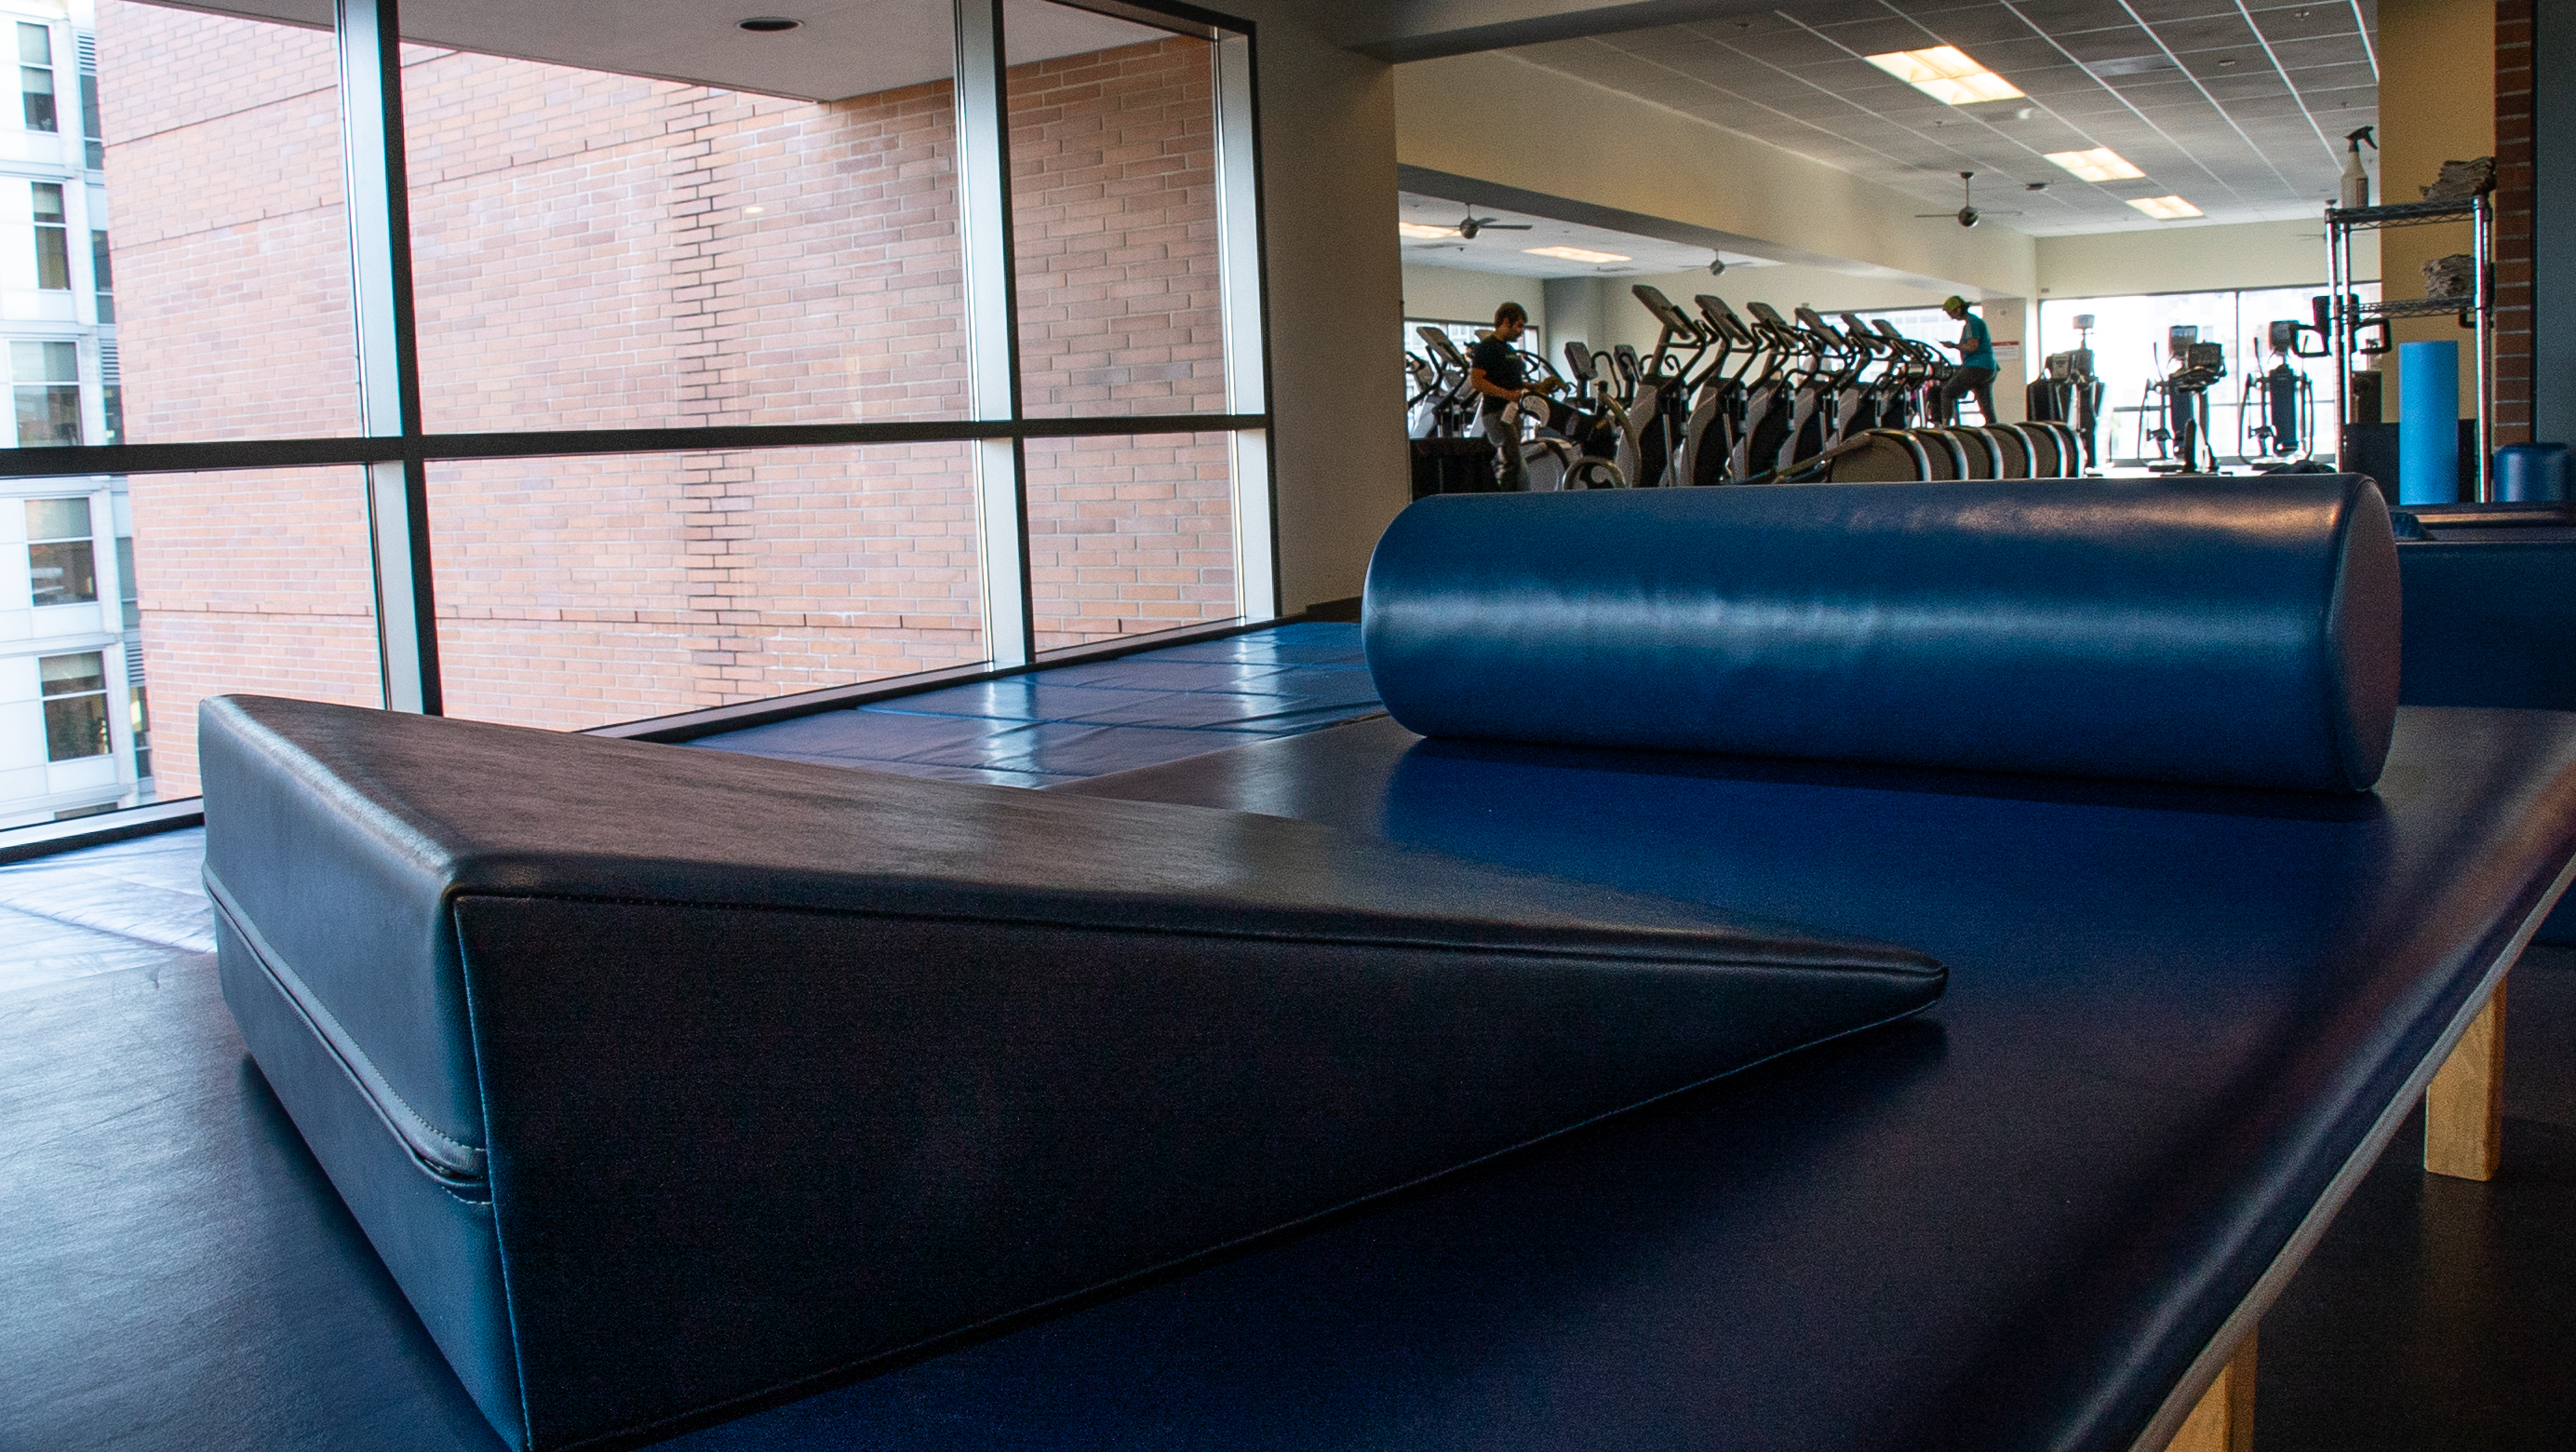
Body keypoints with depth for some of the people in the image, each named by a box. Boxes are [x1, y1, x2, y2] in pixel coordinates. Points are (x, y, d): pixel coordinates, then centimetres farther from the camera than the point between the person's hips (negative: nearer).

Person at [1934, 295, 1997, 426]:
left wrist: (1954, 345, -9)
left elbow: (1972, 347, -19)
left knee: (1947, 392, -4)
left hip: (1976, 368, -10)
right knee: (1987, 408, 7)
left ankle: (1945, 425, -9)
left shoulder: (1972, 323, -10)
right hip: (1988, 370, 10)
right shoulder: (1978, 321, 22)